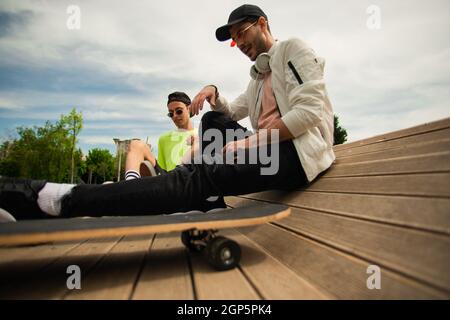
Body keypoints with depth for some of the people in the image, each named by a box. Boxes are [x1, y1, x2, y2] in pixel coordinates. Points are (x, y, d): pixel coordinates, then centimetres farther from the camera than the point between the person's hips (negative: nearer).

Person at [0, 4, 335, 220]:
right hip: (268, 146, 9)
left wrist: (247, 143, -16)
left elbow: (310, 111, -14)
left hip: (296, 150, -9)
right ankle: (206, 203, -5)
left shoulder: (293, 48, 1)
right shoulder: (259, 77, 27)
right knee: (213, 120, 10)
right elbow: (230, 113, 33)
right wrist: (214, 93, 10)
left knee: (200, 174, -26)